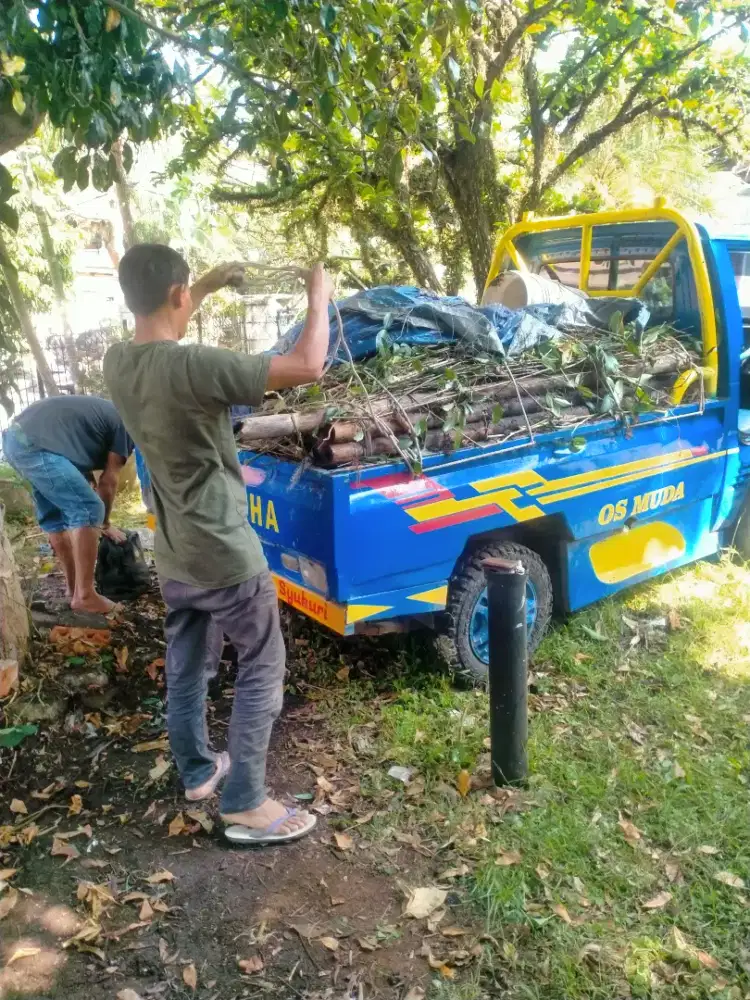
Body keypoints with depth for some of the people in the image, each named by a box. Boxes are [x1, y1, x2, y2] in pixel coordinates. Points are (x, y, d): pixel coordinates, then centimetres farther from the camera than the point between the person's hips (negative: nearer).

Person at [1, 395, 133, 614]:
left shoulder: (104, 414, 29)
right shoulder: (126, 425, 3)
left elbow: (82, 458, 31)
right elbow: (109, 480, 3)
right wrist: (105, 524, 15)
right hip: (34, 443, -10)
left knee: (54, 517, 17)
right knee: (88, 510, -8)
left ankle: (73, 588, 25)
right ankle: (84, 596, -6)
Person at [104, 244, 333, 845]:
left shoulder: (118, 363, -2)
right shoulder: (192, 367, -27)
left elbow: (156, 326, 25)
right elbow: (307, 367, -29)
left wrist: (210, 287, 24)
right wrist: (320, 298, -13)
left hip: (174, 556, 8)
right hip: (225, 556, -8)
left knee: (185, 667, 22)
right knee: (262, 672, 9)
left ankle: (196, 772, 41)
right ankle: (245, 805, 17)